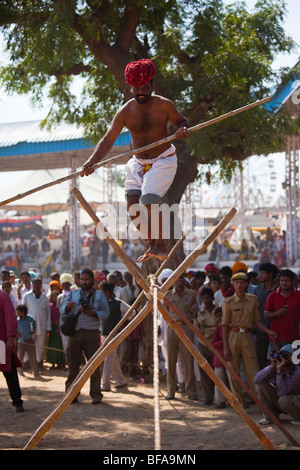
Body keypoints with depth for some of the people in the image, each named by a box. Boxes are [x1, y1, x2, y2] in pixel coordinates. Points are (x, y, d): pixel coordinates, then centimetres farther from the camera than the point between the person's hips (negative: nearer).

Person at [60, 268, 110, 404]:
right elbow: (61, 310, 11)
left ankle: (96, 394, 2)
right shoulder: (73, 294, 18)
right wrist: (67, 307, -12)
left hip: (92, 333, -2)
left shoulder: (99, 295, 11)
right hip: (74, 332, 2)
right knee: (73, 364, 0)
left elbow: (105, 312, 4)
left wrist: (92, 313, -13)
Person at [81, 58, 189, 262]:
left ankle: (161, 246, -11)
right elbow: (108, 139, -10)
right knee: (133, 204, -12)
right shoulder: (126, 112, -7)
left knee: (149, 199, -23)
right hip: (138, 163, 4)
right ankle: (153, 244, 5)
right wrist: (92, 161, -24)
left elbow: (182, 120, 8)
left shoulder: (164, 105, -10)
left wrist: (182, 129, -17)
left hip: (163, 161, -4)